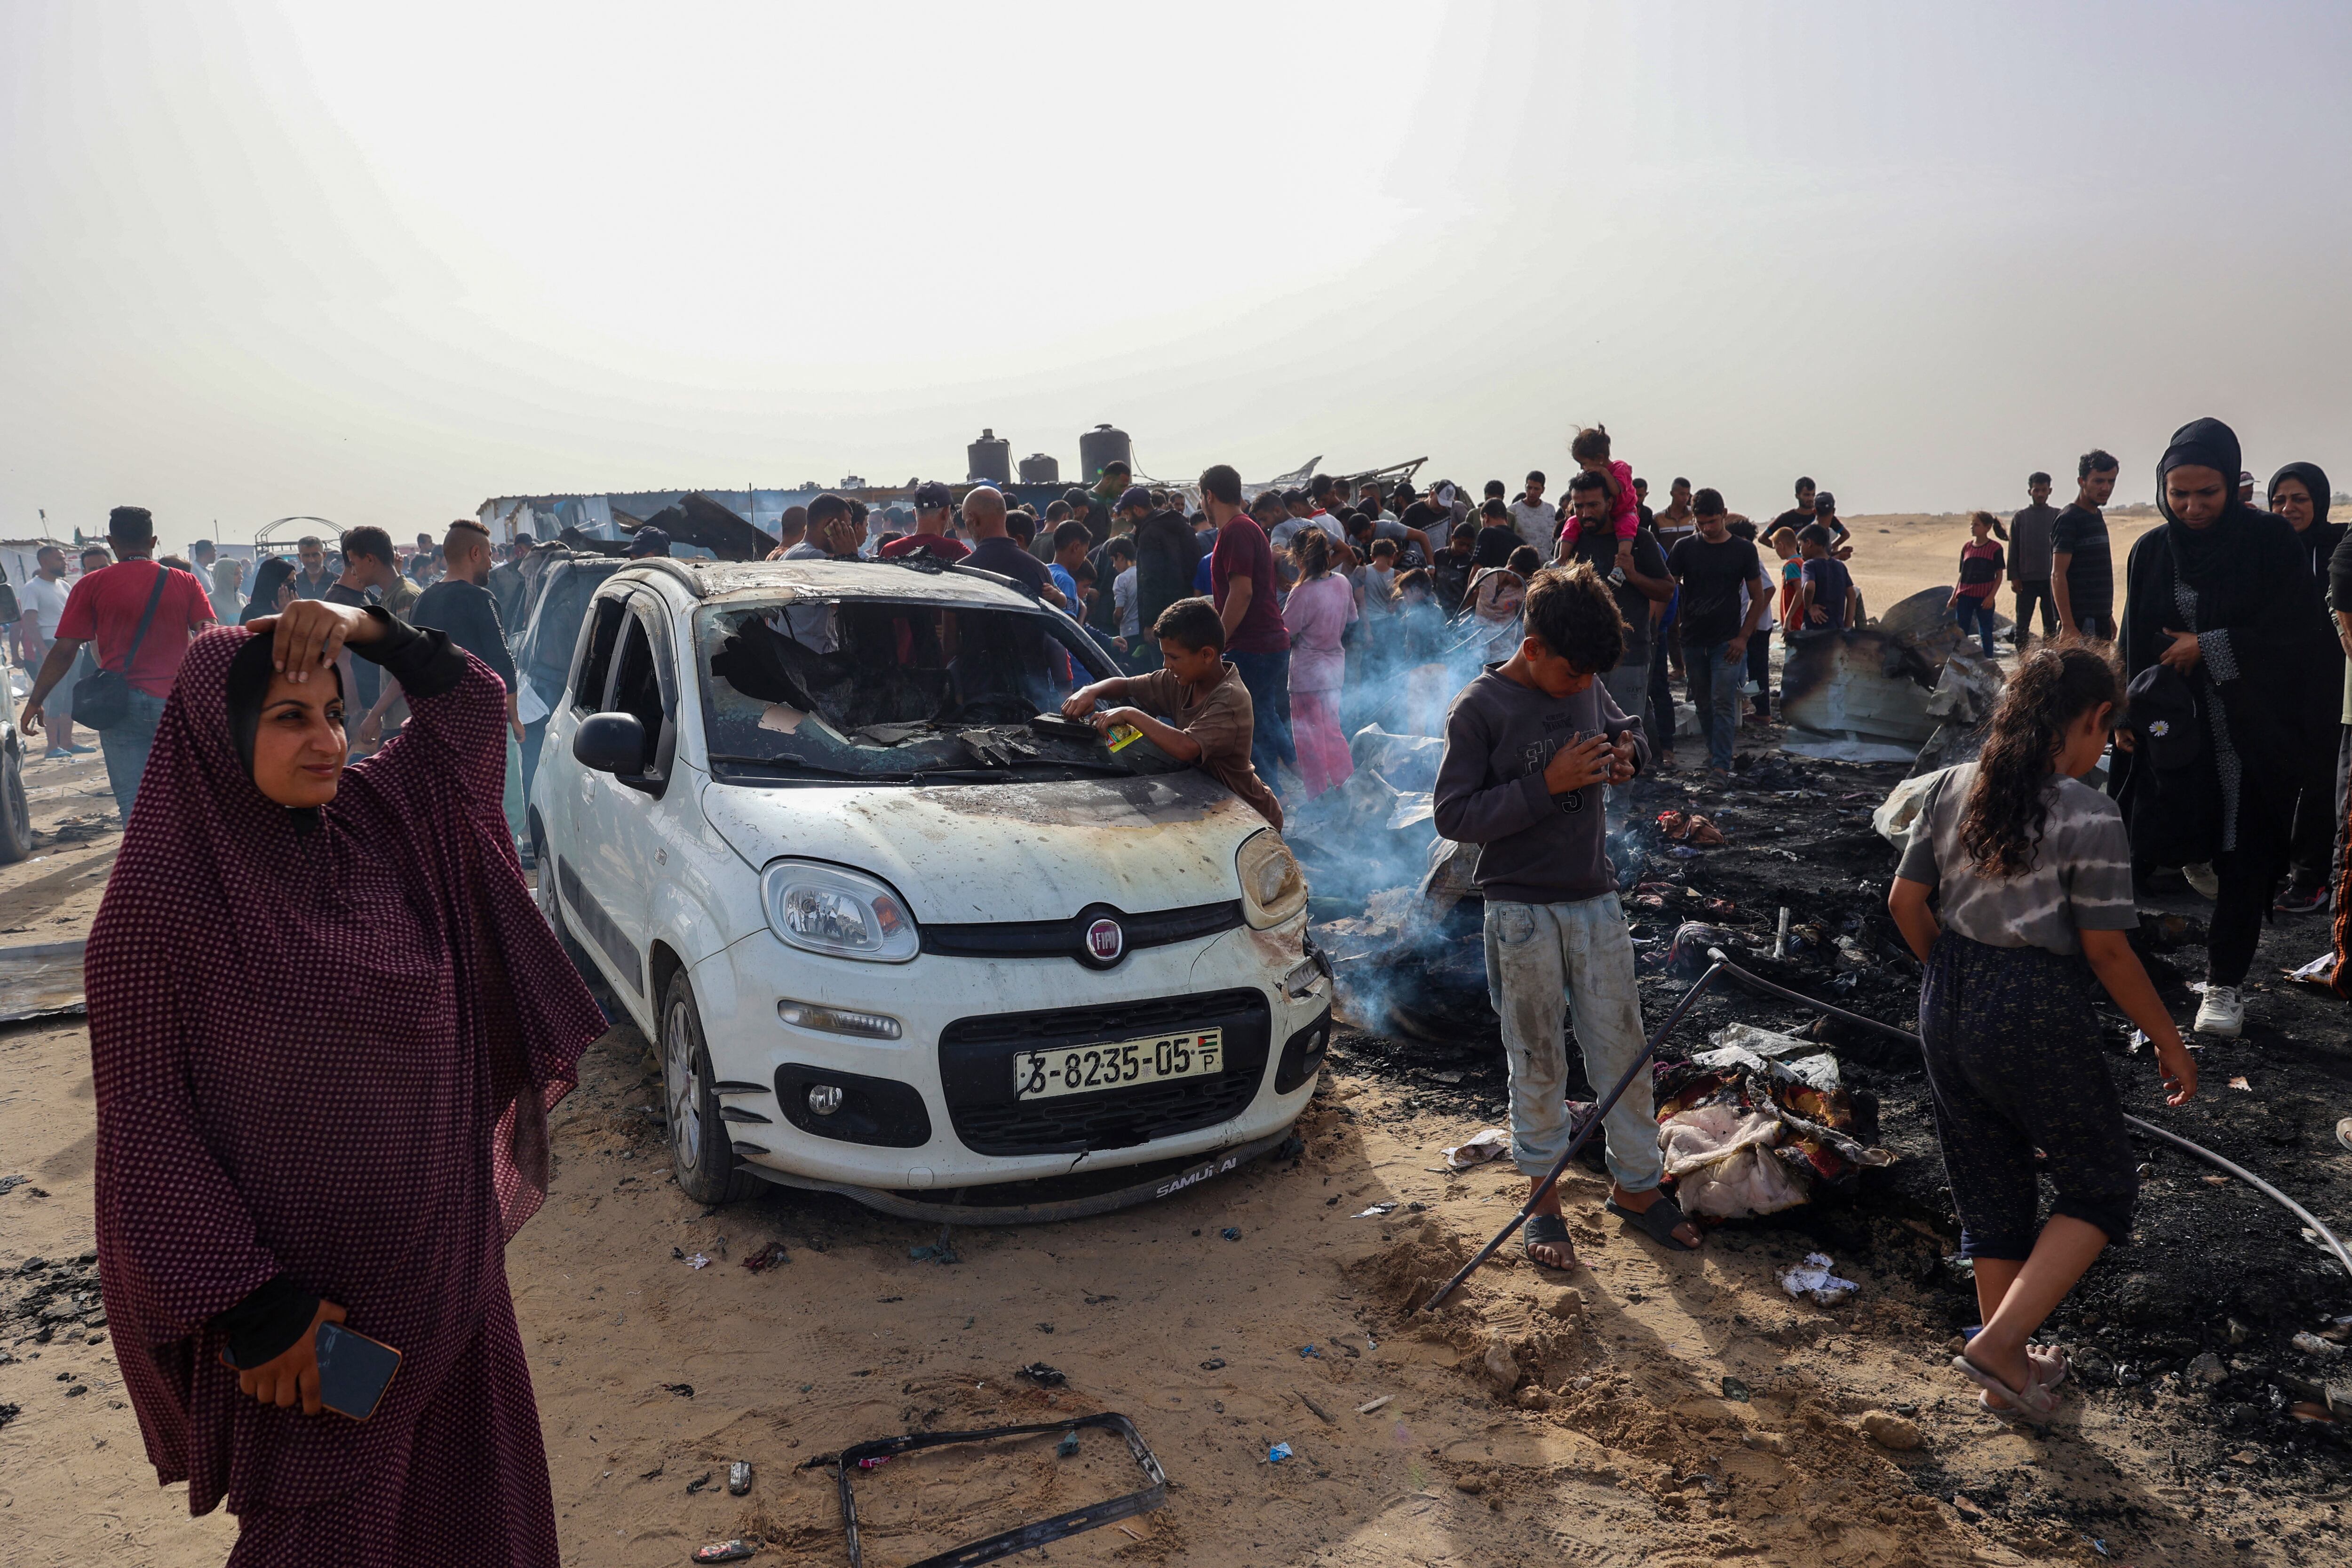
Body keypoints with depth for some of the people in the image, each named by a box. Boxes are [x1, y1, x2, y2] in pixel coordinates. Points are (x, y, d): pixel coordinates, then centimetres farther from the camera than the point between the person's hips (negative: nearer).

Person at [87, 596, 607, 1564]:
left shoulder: (372, 821, -2)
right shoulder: (164, 896, -17)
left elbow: (469, 707, 5)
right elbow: (142, 1123, -16)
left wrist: (364, 628, -13)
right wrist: (251, 1305, -17)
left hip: (443, 1248, 5)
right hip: (298, 1283, -5)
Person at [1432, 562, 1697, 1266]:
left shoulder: (1586, 684, 3)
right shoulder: (1479, 708, -13)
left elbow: (1624, 729, 23)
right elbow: (1453, 815, -16)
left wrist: (1630, 751, -2)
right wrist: (1547, 785, -22)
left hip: (1596, 899, 5)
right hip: (1523, 912, -5)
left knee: (1622, 1050, 12)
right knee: (1538, 1062, 8)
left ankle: (1635, 1183, 29)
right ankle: (1544, 1197, 25)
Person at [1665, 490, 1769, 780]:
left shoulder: (1743, 550, 2)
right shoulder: (1685, 548, 4)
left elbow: (1759, 597, 6)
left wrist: (1743, 637, -4)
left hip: (1728, 640, -2)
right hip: (1693, 638, 3)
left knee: (1722, 702, -10)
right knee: (1703, 702, 10)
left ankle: (1721, 765, -11)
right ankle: (1715, 751, 27)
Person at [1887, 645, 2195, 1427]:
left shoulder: (1951, 788, 1)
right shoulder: (2090, 817, -16)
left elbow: (1906, 903, 4)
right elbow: (2108, 952, -13)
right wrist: (2170, 1043, -1)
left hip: (1949, 1009, 6)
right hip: (2037, 1016, -6)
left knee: (1990, 1188, 19)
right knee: (2103, 1182, 15)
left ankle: (2011, 1371, 32)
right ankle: (2000, 1342, 4)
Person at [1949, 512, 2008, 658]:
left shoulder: (1995, 548, -3)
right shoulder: (1967, 547, 9)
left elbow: (1999, 575, -2)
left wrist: (1991, 596, -12)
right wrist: (1954, 596, 9)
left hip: (1985, 597, -4)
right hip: (1965, 596, 4)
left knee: (1986, 633, 3)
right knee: (1960, 632, 3)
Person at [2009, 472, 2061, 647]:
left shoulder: (2058, 516, 5)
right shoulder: (2020, 518, 5)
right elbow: (2013, 550, 4)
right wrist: (2013, 577, -4)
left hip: (2051, 579, 1)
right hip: (2026, 579, -1)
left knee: (2051, 625, 4)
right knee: (2022, 625, 0)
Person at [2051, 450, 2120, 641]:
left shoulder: (2097, 516, 16)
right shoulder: (2068, 519, -11)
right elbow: (2058, 575, -17)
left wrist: (2108, 616, 22)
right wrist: (2068, 625, -23)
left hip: (2099, 620, 9)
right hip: (2080, 623, -9)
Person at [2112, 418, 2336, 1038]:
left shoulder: (2271, 541, -7)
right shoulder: (2152, 552, 2)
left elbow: (2299, 632, -10)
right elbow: (2135, 643, 5)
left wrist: (2208, 647, -14)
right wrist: (2131, 714, -3)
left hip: (2252, 727, -2)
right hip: (2178, 725, 2)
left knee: (2243, 858, 3)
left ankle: (2224, 985, 13)